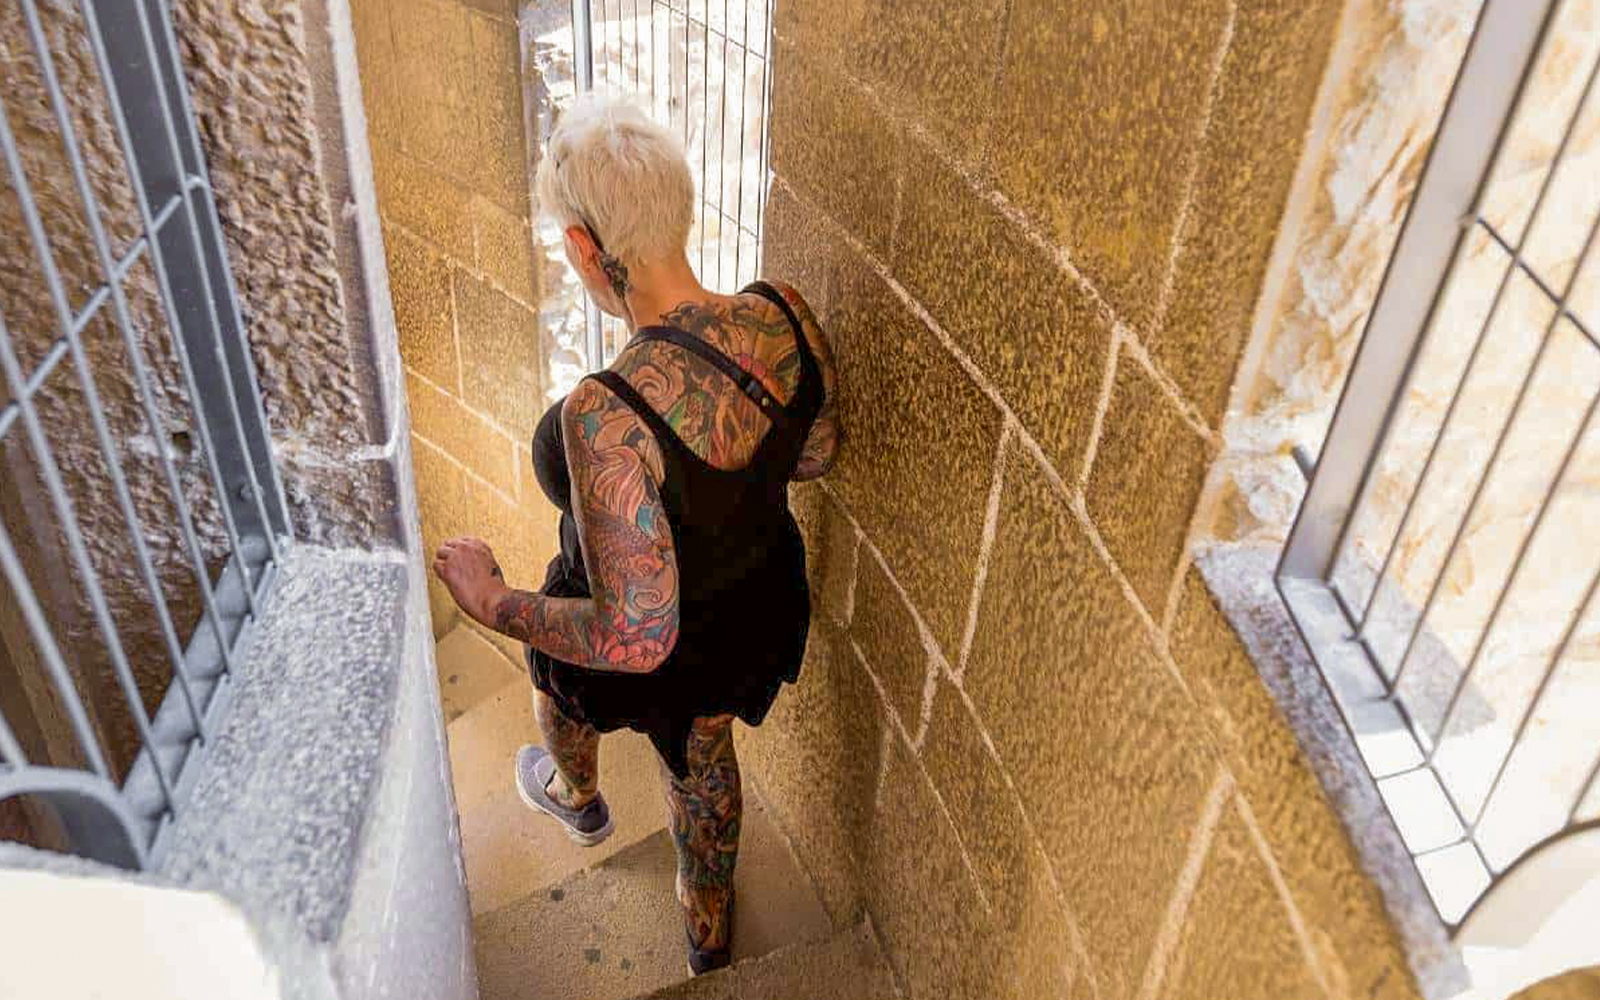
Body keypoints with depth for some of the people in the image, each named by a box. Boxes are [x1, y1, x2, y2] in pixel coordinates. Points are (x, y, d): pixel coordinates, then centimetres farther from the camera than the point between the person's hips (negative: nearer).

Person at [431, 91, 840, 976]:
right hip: (760, 610, 5)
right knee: (704, 765, 35)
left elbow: (631, 636, -38)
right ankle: (709, 946, 62)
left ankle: (579, 800, 72)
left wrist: (493, 601, -23)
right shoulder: (786, 315, -23)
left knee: (559, 679, 35)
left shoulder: (606, 416, -43)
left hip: (653, 655, -4)